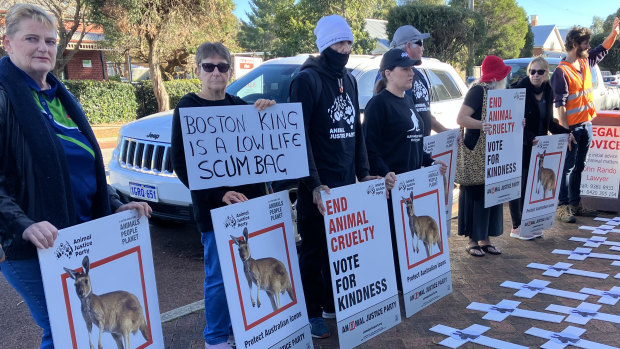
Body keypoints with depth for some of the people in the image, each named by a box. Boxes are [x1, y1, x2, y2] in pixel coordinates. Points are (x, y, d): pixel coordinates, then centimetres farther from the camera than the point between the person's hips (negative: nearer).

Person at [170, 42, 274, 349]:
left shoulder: (239, 105, 11)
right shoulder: (188, 108, -4)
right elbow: (181, 164, -9)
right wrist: (220, 194, -19)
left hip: (251, 201, 5)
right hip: (215, 208, -5)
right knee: (220, 276, 2)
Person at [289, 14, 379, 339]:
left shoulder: (349, 80, 12)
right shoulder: (307, 79, -11)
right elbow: (299, 136, -16)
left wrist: (363, 174, 12)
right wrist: (313, 184, -20)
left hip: (346, 182, 7)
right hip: (318, 185, -7)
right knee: (314, 249, 3)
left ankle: (333, 304, 29)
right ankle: (310, 314, 16)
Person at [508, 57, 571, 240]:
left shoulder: (548, 92, 7)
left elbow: (549, 121, 16)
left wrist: (564, 133, 4)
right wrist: (530, 138, -27)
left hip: (537, 146, 7)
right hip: (519, 146, -7)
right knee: (518, 184, 0)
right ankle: (516, 227, 9)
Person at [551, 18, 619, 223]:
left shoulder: (586, 62, 9)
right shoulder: (562, 71, -14)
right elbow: (560, 104, -17)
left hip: (586, 124, 8)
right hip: (572, 126, -8)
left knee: (579, 167, 13)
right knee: (567, 167, -4)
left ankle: (575, 204, 22)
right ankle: (562, 207, 0)